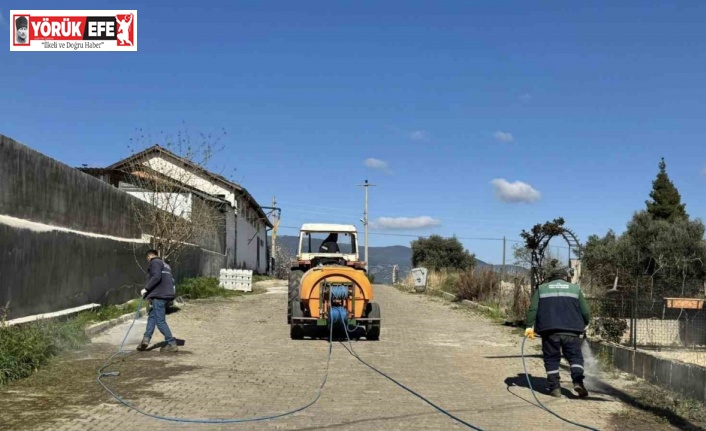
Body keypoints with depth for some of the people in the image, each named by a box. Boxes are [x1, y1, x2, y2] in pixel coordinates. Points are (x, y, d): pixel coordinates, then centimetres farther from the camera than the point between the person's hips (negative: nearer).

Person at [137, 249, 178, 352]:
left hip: (159, 296, -10)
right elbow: (171, 281, 23)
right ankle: (146, 339, -1)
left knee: (160, 321, -7)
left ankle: (172, 344, -7)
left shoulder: (155, 262, -3)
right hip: (166, 294, 10)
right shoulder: (165, 265, 26)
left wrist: (146, 289, -15)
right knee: (152, 317, 10)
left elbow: (156, 277, -18)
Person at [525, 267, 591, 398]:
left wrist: (530, 326, 4)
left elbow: (533, 309, 2)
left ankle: (554, 387, 4)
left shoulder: (542, 288, 13)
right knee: (575, 356, 6)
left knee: (552, 359, 7)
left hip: (549, 330, 0)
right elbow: (585, 312, 12)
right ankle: (578, 381, -13)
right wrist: (583, 325, 29)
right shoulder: (575, 288, 14)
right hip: (571, 330, 0)